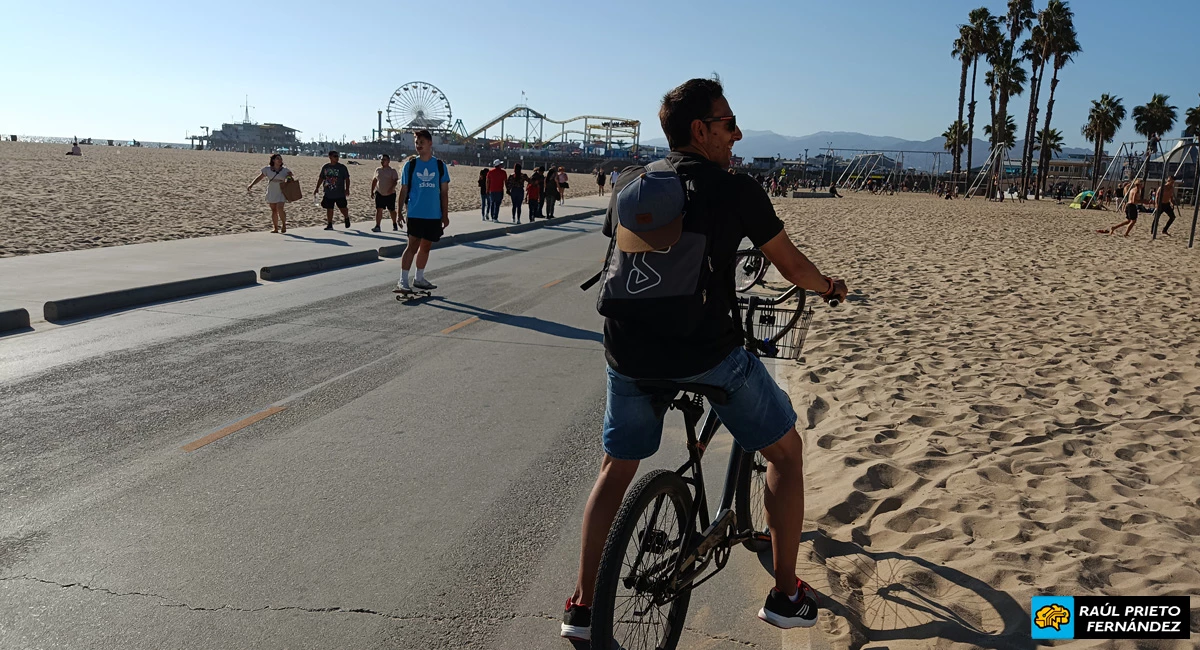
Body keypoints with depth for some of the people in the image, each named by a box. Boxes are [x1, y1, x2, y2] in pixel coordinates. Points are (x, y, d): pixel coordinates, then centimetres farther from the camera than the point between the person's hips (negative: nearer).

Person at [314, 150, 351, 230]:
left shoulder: (342, 167, -4)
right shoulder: (325, 167, 7)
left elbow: (347, 178, -4)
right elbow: (321, 178, 15)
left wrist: (347, 189, -14)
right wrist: (317, 188, 10)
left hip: (340, 193, -3)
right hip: (328, 193, 3)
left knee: (342, 208, 4)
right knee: (329, 209, 5)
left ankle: (347, 219, 32)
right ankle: (329, 224, 13)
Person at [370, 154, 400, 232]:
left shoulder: (392, 170, -6)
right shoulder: (378, 170, 9)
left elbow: (395, 180, -16)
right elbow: (374, 181, 17)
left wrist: (392, 188, -33)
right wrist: (372, 191, 13)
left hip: (390, 194, -3)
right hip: (379, 193, 3)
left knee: (391, 210, 9)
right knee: (379, 209, -8)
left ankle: (394, 224, 32)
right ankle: (377, 226, -9)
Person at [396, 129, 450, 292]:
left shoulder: (440, 166, 6)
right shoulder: (410, 165, 3)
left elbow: (444, 192, 8)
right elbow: (404, 190, 5)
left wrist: (445, 214, 4)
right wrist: (400, 211, -2)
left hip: (434, 215, 3)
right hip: (415, 214, -3)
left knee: (426, 246, 11)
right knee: (413, 246, -10)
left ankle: (419, 279, 23)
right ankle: (403, 280, -8)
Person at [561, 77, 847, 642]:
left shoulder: (627, 184, 10)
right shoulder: (736, 190, -3)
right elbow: (792, 265, 7)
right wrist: (829, 288, 29)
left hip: (629, 355, 5)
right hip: (707, 354, -4)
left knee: (615, 469, 23)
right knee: (786, 451, 18)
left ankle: (582, 606, 24)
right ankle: (786, 594, 24)